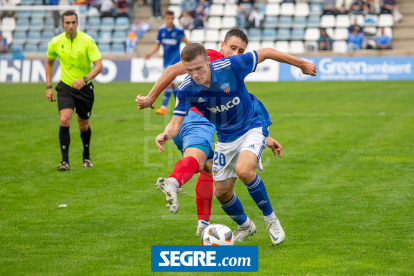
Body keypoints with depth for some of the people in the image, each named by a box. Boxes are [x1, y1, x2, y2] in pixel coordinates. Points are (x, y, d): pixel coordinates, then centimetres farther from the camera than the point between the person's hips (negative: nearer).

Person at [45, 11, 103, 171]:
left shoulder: (87, 41, -15)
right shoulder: (55, 43, -5)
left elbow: (99, 65, -20)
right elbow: (49, 63, 14)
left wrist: (85, 79, -36)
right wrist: (48, 87, 8)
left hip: (84, 87, -1)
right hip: (65, 87, 1)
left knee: (83, 125, 11)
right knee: (64, 120, -20)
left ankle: (86, 157, 37)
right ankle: (65, 161, -17)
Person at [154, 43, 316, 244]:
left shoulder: (230, 66, -28)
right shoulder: (186, 90, -19)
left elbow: (266, 53, -15)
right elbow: (176, 123, -16)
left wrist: (301, 64, -3)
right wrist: (166, 135, -41)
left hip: (253, 125, -5)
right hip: (225, 136, 5)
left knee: (244, 170, -31)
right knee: (222, 191, 7)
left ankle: (270, 220, -9)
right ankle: (245, 226, 38)